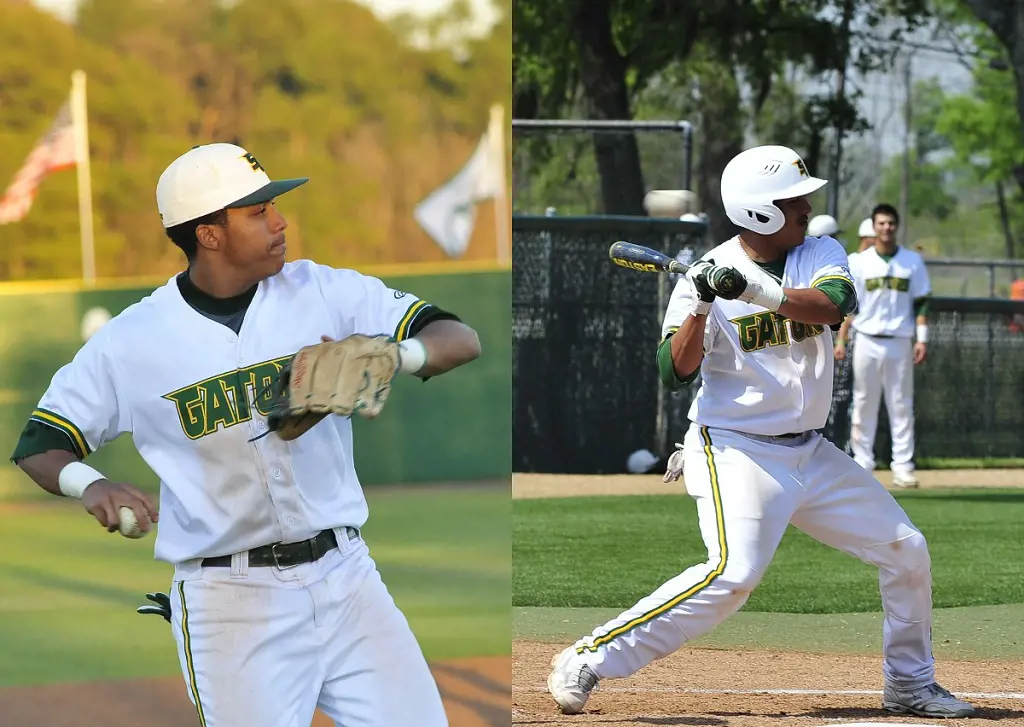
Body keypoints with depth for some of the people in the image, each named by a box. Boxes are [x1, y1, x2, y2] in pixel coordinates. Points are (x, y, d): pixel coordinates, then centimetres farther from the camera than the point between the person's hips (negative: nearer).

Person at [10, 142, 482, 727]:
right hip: (232, 605, -3)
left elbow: (461, 339, -3)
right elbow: (39, 445, 5)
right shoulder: (130, 341, -2)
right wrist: (90, 485, -18)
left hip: (347, 576, 3)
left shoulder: (324, 293, 2)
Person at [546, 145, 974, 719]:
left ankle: (911, 685, 23)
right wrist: (702, 305, -31)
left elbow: (835, 304, -20)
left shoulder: (820, 255, 3)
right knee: (734, 574, -25)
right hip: (738, 451, -6)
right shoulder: (708, 273, -9)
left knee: (907, 550, 5)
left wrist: (756, 291, -32)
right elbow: (676, 371, -16)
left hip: (811, 452, 6)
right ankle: (588, 661, -20)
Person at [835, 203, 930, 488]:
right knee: (864, 404, 2)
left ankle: (902, 466, 2)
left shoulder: (912, 261, 7)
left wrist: (922, 339, -2)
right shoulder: (858, 262, 5)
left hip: (900, 343, 0)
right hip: (867, 341, 0)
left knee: (901, 405, 0)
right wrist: (840, 340, -4)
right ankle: (862, 464, 7)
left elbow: (920, 303, 6)